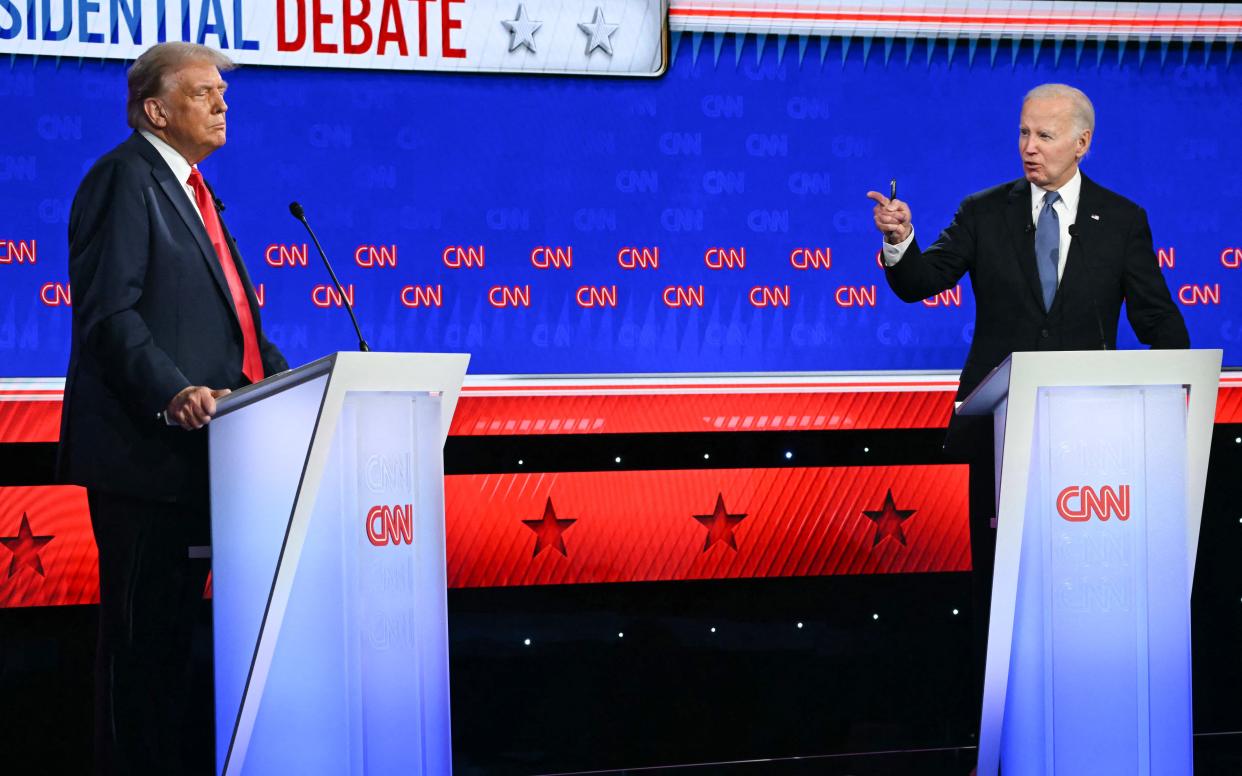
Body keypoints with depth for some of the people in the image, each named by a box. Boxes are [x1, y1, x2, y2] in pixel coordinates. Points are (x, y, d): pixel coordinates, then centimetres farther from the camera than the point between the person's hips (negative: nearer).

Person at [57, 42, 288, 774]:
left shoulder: (191, 190, 21)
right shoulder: (125, 178, -8)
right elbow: (107, 310, -19)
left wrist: (285, 382, 9)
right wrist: (171, 393, -31)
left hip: (195, 448, 9)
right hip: (144, 448, -9)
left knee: (176, 628, 13)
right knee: (142, 628, -5)